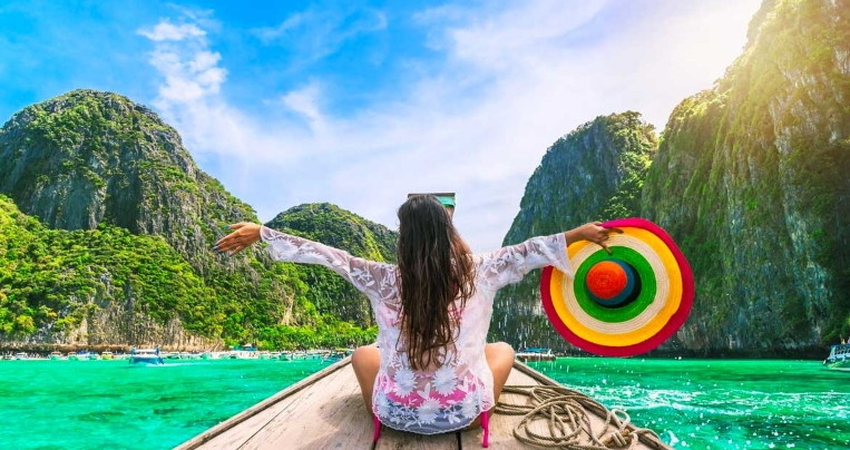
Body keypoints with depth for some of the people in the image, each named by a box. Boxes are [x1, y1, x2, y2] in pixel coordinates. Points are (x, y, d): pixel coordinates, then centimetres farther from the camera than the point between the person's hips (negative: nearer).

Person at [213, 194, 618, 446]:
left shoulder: (384, 281, -14)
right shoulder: (477, 273, -14)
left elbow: (324, 254, -9)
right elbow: (530, 251, -8)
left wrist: (261, 233, 0)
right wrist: (581, 232, 5)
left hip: (398, 415, 1)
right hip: (464, 412, 0)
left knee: (363, 352, 30)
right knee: (502, 349, 28)